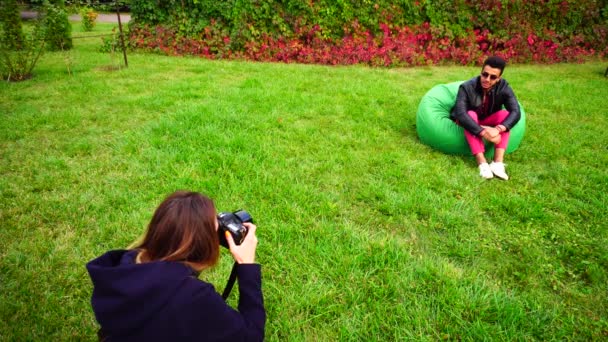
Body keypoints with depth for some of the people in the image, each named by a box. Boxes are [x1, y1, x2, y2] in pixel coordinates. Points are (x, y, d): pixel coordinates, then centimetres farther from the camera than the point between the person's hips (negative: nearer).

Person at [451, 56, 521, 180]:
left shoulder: (503, 87, -20)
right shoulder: (467, 87, -28)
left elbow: (516, 112, -27)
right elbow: (460, 113, -40)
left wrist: (498, 129, -46)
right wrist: (483, 132, -49)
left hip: (488, 122, 3)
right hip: (471, 123, -2)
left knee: (505, 114, -27)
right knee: (471, 114, -34)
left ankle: (498, 163, -36)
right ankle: (482, 163, -42)